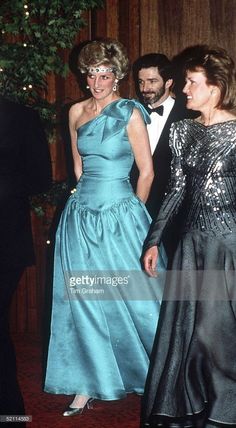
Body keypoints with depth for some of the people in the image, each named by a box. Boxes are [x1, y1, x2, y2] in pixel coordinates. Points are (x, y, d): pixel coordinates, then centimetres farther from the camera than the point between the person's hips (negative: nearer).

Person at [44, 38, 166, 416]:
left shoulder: (130, 113, -6)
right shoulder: (76, 112, 8)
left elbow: (147, 172, -2)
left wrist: (131, 212, 6)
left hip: (120, 217, -4)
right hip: (82, 215, 5)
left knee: (133, 298, 3)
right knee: (83, 303, 6)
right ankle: (87, 386, 15)